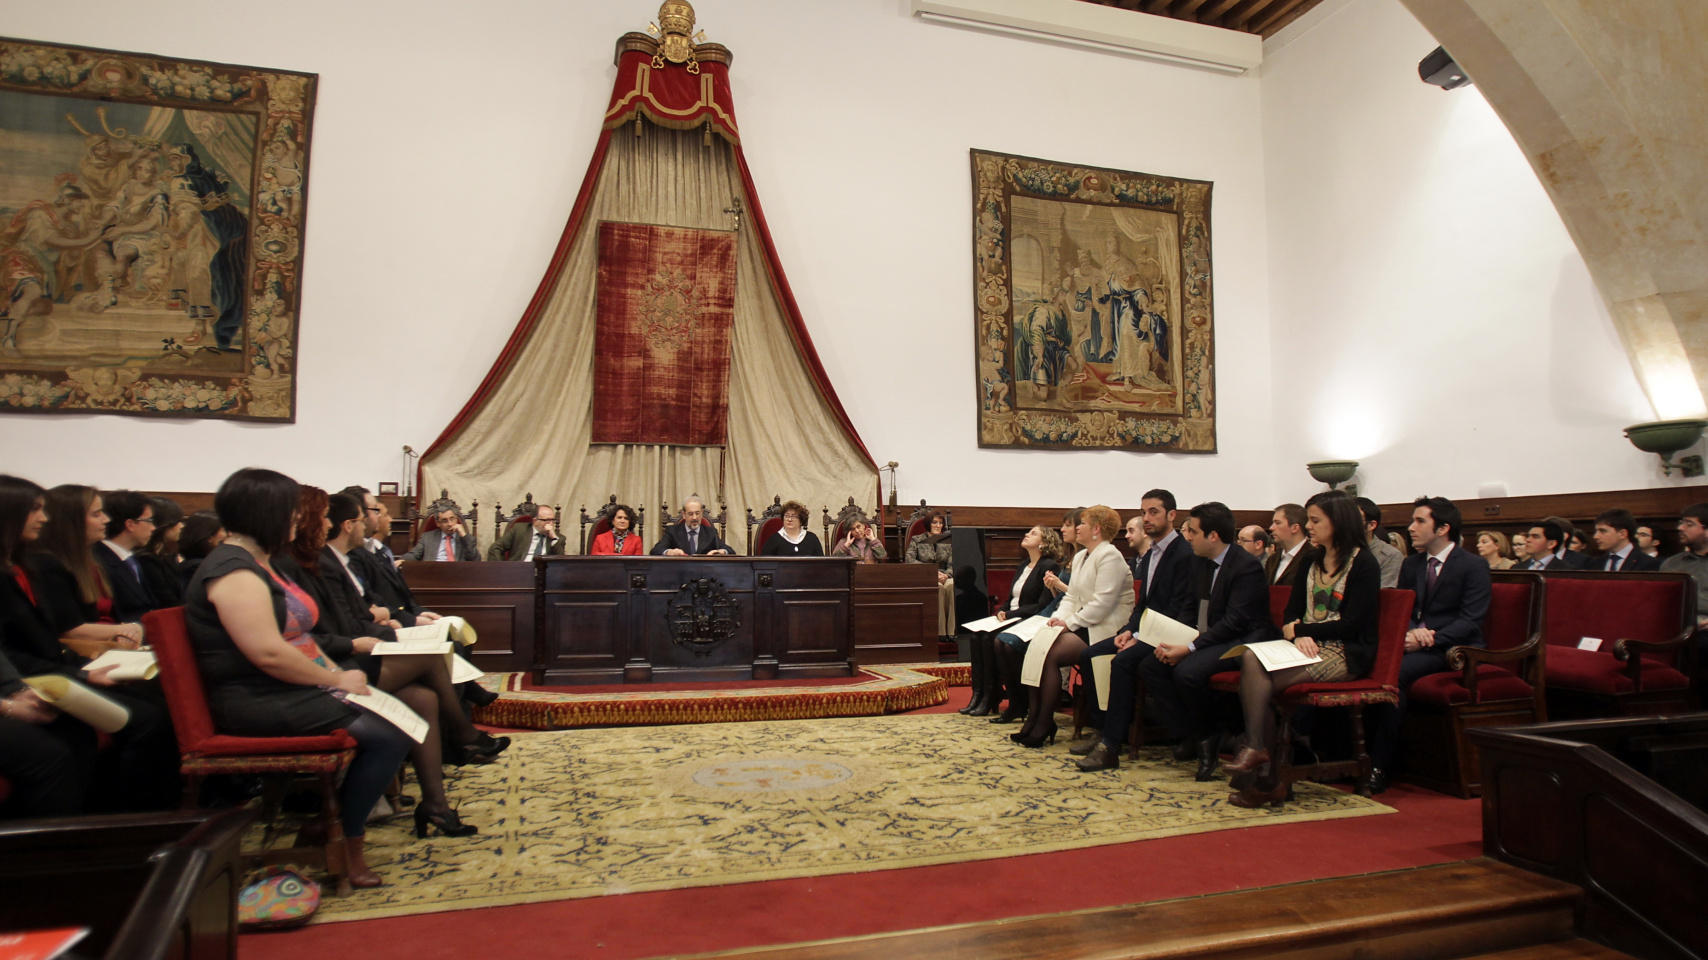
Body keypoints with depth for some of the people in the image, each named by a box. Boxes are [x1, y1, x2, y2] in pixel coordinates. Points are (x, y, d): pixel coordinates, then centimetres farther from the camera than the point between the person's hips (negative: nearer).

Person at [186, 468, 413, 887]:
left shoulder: (258, 563, 16)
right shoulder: (235, 570, -17)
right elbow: (269, 653, -26)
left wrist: (335, 672, 3)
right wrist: (336, 679, -15)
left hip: (292, 691, 10)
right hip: (260, 702, -10)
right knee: (389, 735, -19)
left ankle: (343, 815, 10)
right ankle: (345, 840, -2)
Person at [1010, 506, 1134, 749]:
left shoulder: (1110, 556, -12)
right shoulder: (1080, 557, 18)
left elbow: (1102, 603, -20)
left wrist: (1070, 623, -18)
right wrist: (1058, 617, -1)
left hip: (1104, 629, -9)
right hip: (1080, 625, 9)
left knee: (1050, 655, -26)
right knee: (1034, 648, -14)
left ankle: (1044, 725, -15)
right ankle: (1034, 718, -12)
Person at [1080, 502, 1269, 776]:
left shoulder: (1247, 566, -15)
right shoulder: (1199, 561, 10)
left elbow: (1234, 623, -22)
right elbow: (1191, 612, 13)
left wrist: (1189, 648, -27)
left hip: (1240, 641, -8)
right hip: (1204, 637, 9)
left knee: (1187, 671, -32)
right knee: (1150, 665, -10)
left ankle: (1204, 736, -4)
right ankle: (1195, 736, -2)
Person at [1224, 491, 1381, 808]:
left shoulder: (1364, 564, -4)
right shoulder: (1310, 561, 16)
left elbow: (1350, 624, -11)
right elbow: (1291, 612, 12)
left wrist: (1299, 630, -9)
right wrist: (1297, 635, -10)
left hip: (1345, 655, -6)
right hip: (1306, 648, 6)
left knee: (1257, 676, -28)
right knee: (1251, 659, -27)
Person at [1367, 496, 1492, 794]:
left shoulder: (1474, 566, -1)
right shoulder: (1411, 564, 17)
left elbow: (1470, 621, -10)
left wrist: (1428, 639, -22)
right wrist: (1411, 631, -10)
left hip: (1452, 648, -5)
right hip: (1414, 643, 5)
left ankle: (1380, 764, -25)